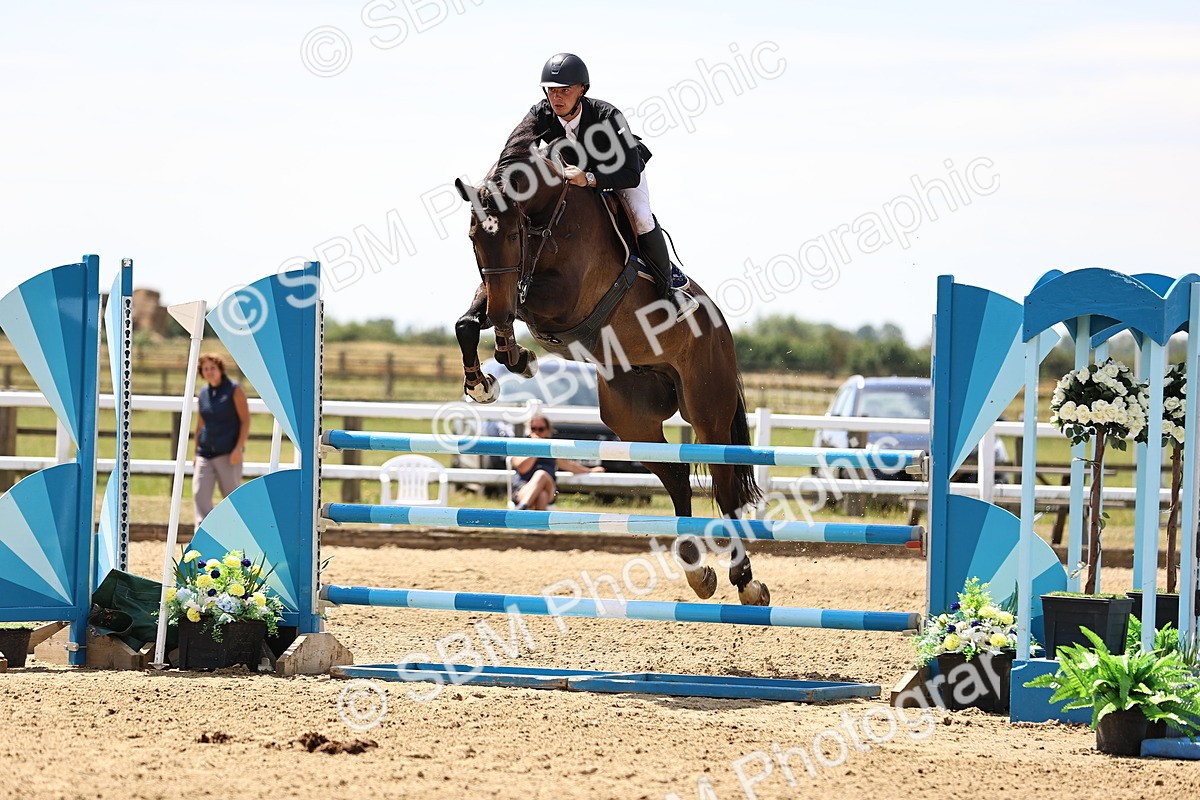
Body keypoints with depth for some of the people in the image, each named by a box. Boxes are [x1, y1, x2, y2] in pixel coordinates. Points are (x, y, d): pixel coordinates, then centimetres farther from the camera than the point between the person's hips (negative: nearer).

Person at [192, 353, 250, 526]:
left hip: (228, 454, -5)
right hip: (205, 454, 5)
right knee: (200, 493, -10)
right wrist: (196, 453, 19)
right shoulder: (203, 392, 13)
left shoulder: (234, 390, -3)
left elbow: (245, 421, -6)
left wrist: (238, 449, -15)